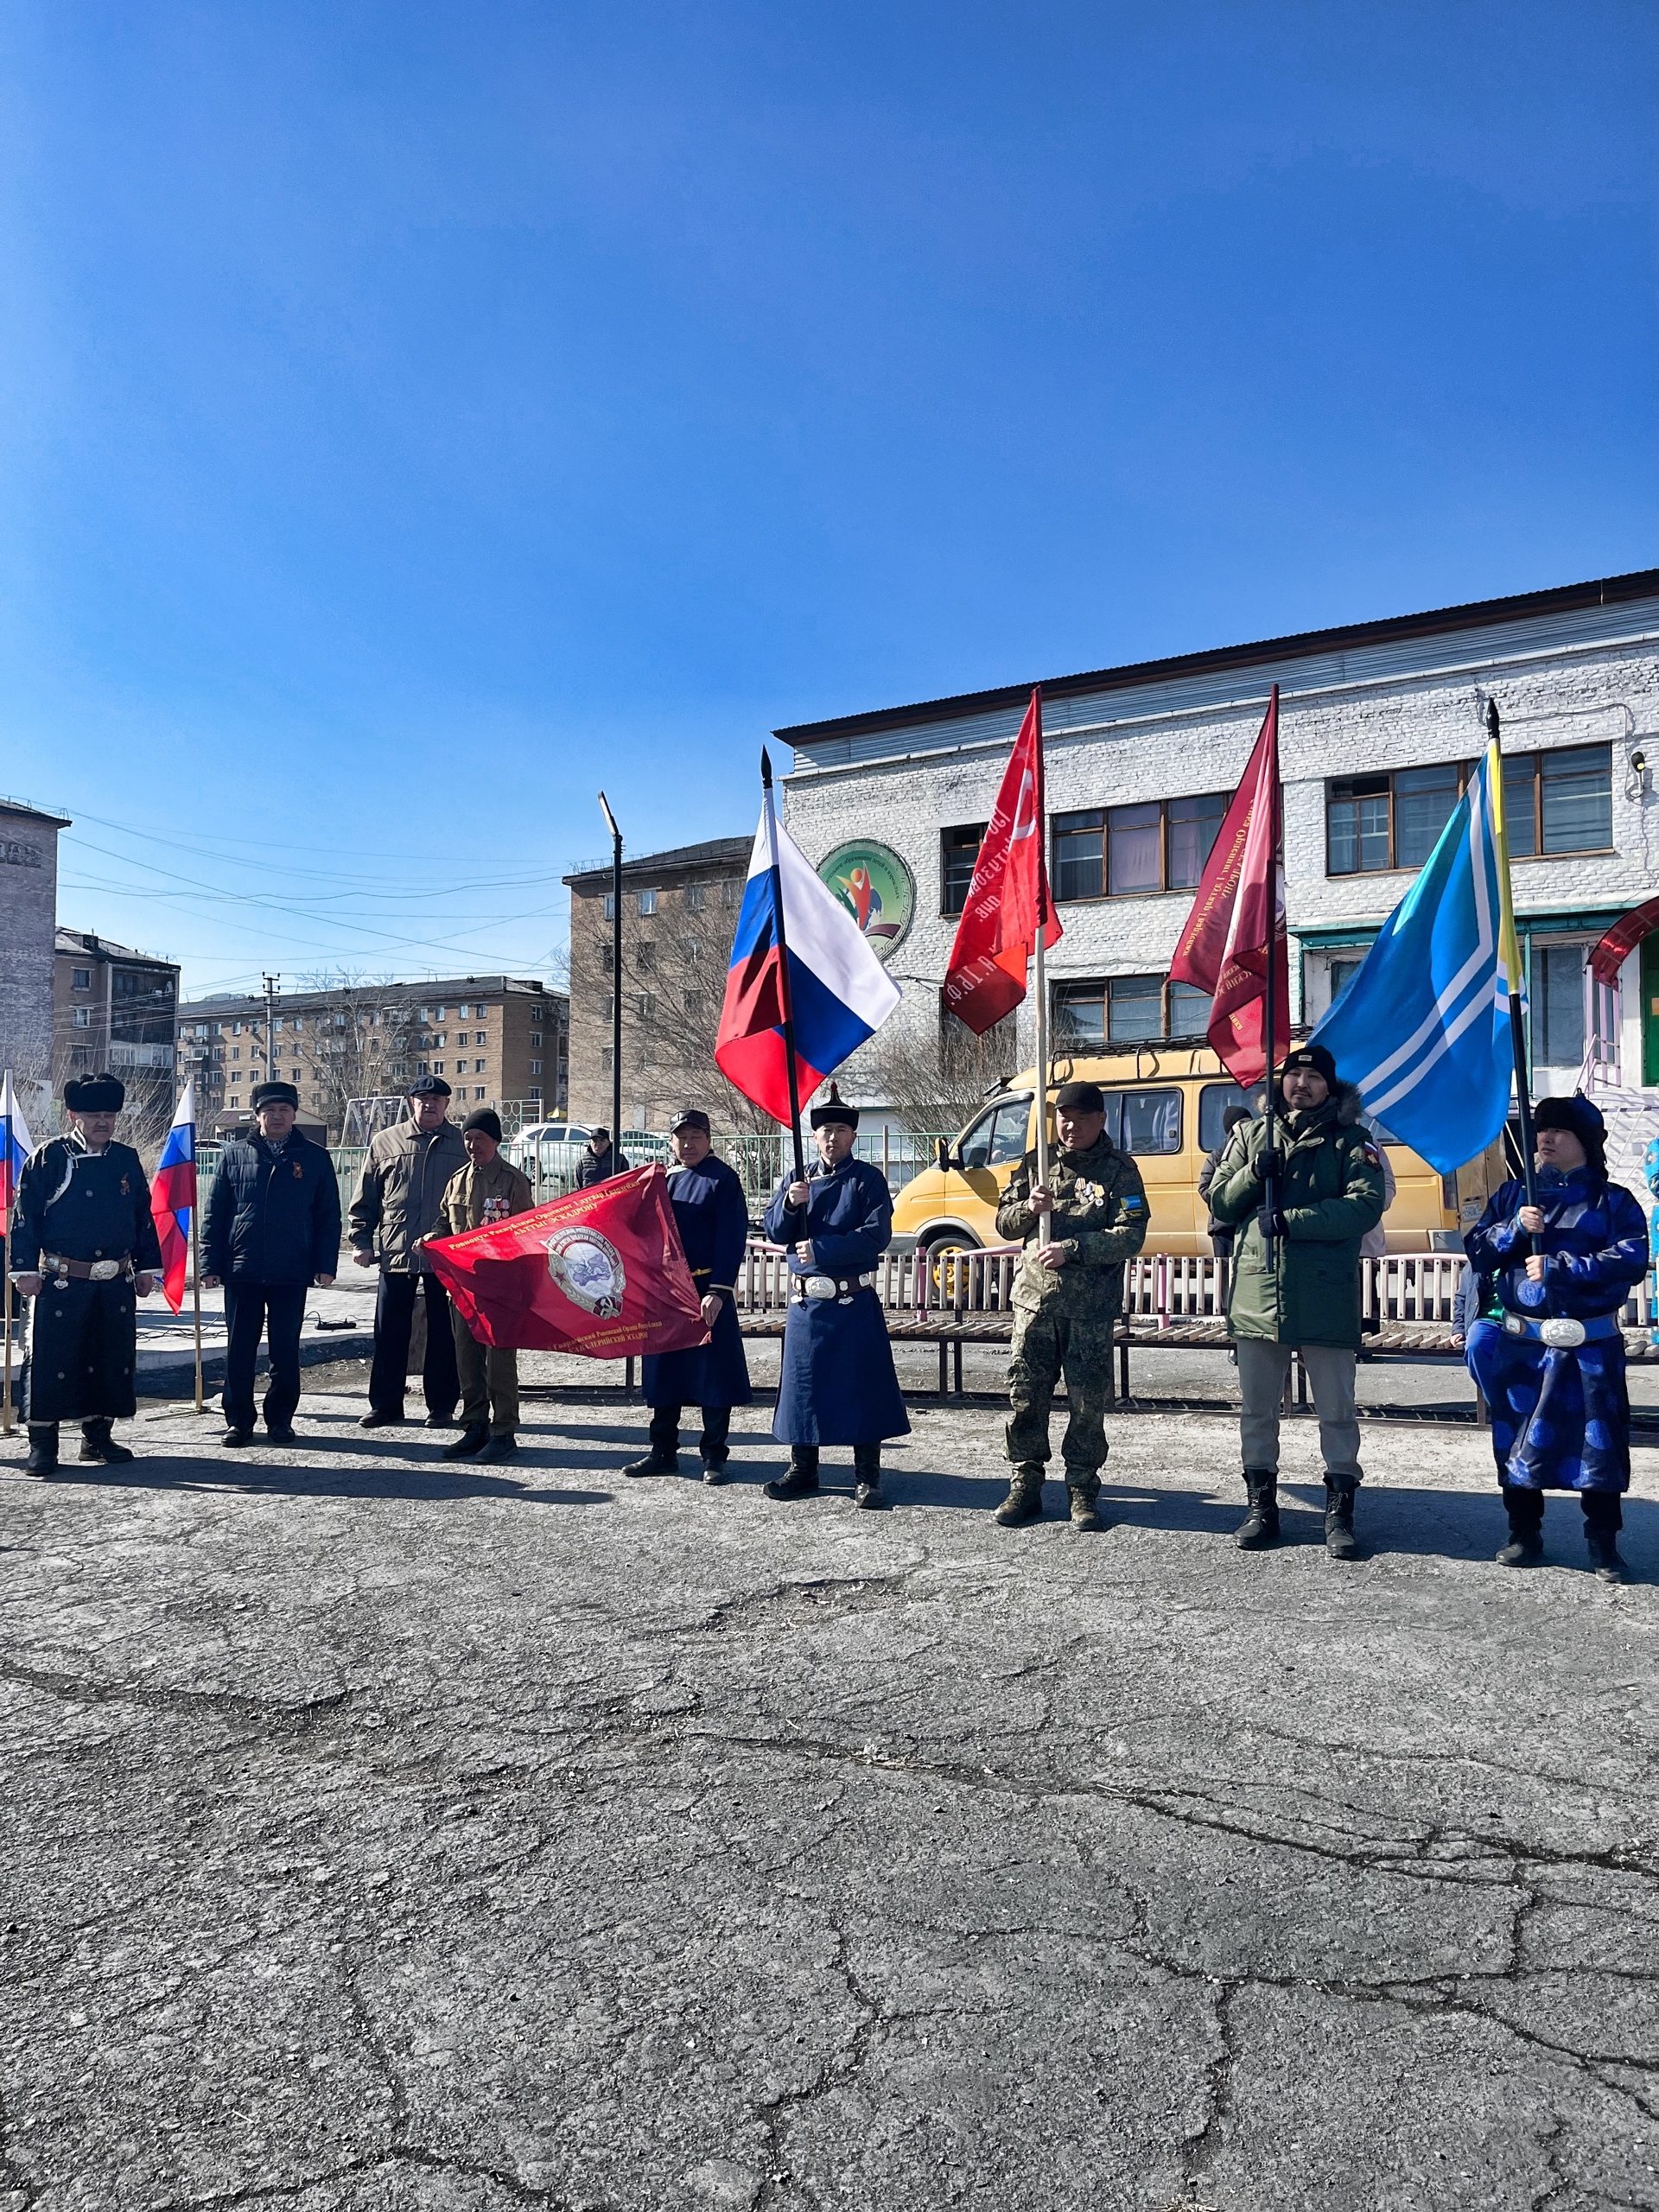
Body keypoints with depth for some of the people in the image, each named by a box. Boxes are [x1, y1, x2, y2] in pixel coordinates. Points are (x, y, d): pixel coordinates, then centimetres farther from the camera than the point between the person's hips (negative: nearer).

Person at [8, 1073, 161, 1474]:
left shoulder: (127, 1160, 10)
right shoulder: (49, 1158, -3)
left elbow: (143, 1216, 15)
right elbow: (24, 1216, -3)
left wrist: (147, 1266, 13)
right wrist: (25, 1269, -8)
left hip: (116, 1282, 5)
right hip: (62, 1281, -4)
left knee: (114, 1360, 9)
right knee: (51, 1360, -2)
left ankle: (98, 1436, 21)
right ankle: (42, 1444, 8)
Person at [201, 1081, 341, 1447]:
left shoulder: (314, 1158, 5)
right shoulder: (234, 1154, 6)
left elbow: (328, 1216, 5)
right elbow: (214, 1213, 6)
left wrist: (325, 1264, -2)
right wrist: (211, 1265, 0)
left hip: (292, 1274, 0)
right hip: (242, 1271, 1)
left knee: (286, 1350, 7)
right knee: (239, 1351, 6)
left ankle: (280, 1419, 18)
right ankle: (239, 1420, 16)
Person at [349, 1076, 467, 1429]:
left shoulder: (462, 1145, 5)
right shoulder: (385, 1142, 7)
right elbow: (365, 1199, 10)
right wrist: (361, 1241, 3)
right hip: (395, 1253, 1)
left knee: (443, 1334, 6)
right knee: (389, 1333, 6)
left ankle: (441, 1406, 15)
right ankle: (385, 1404, 17)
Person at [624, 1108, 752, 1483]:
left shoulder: (724, 1180, -5)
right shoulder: (665, 1179, 13)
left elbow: (731, 1240, -11)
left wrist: (718, 1291, -18)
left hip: (708, 1292, -6)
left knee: (713, 1374, 0)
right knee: (664, 1372, 10)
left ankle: (714, 1456, 10)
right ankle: (664, 1452, 21)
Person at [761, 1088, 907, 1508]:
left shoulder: (868, 1180, -1)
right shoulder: (796, 1180, 13)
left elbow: (877, 1235, -13)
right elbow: (775, 1231, 5)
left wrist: (820, 1249, -17)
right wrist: (790, 1203, -15)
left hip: (854, 1303, -4)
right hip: (805, 1301, 4)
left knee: (862, 1387, -1)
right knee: (802, 1384, 9)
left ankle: (867, 1478, 7)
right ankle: (802, 1471, 22)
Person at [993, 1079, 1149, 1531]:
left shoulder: (1119, 1170, 1)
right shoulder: (1035, 1164, 11)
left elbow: (1130, 1236, -10)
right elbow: (1004, 1223, 14)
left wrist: (1072, 1248, -19)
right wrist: (1029, 1208, -7)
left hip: (1091, 1308, -2)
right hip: (1034, 1299, 3)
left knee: (1088, 1402, 3)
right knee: (1026, 1396, 4)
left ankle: (1083, 1490, 16)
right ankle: (1025, 1486, 16)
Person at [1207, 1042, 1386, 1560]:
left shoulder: (1350, 1140, 3)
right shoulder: (1250, 1136, 13)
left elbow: (1365, 1205, -12)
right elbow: (1221, 1205, 11)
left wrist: (1290, 1220, -18)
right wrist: (1255, 1173, -8)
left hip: (1326, 1296, -3)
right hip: (1257, 1290, 3)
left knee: (1336, 1410, 5)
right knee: (1257, 1409, 11)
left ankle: (1339, 1513, 17)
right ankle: (1261, 1507, 23)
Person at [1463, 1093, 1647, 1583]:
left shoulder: (1614, 1202, 2)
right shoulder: (1513, 1194, 12)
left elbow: (1630, 1261, -13)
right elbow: (1476, 1251, 6)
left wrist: (1558, 1267, -19)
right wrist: (1514, 1228, -12)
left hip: (1589, 1347, -3)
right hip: (1520, 1342, 3)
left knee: (1599, 1442, 2)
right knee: (1518, 1438, 8)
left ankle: (1603, 1544, 17)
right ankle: (1524, 1533, 23)